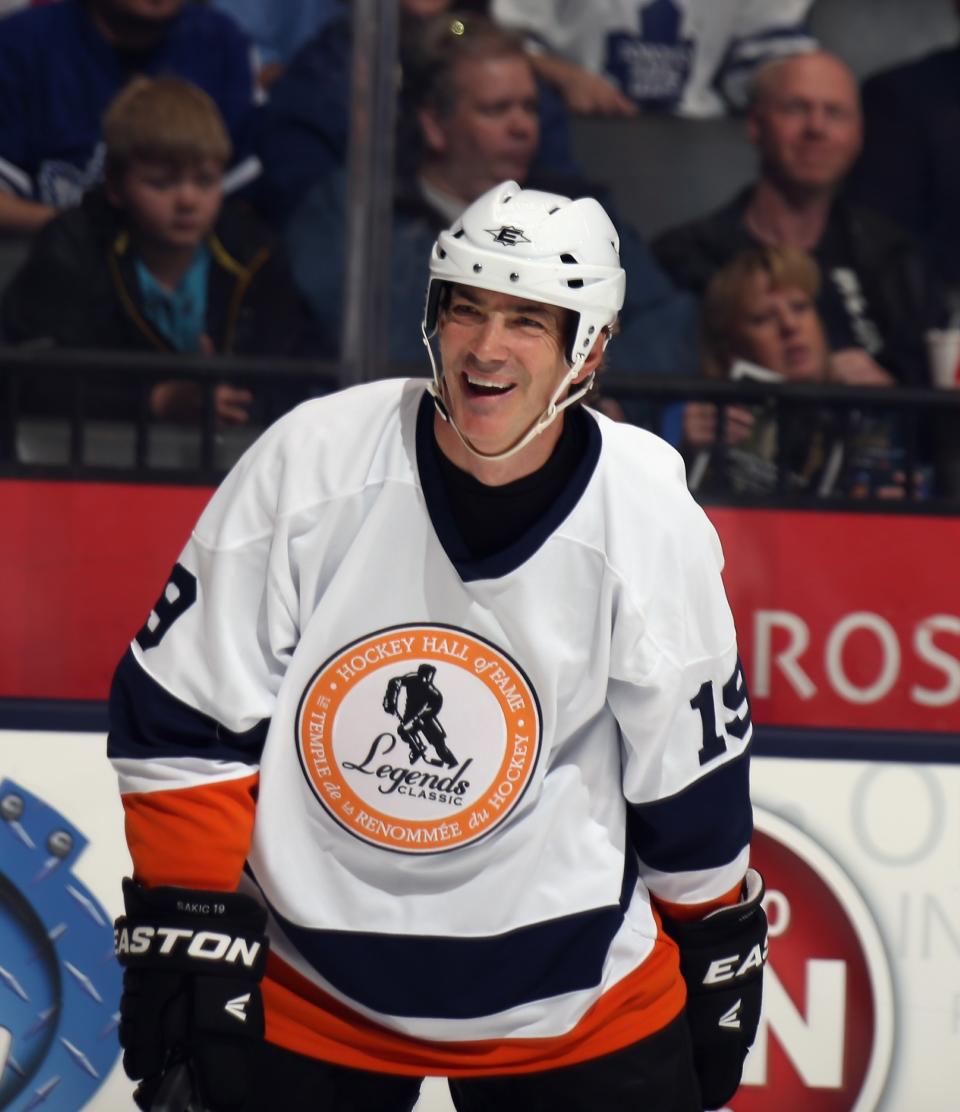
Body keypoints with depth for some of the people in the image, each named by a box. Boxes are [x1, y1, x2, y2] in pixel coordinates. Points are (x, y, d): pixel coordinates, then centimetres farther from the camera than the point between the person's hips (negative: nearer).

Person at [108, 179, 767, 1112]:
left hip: (573, 985, 1)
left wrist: (721, 956, 9)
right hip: (307, 979, 0)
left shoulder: (651, 516, -10)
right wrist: (182, 931, -10)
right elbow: (181, 717, -7)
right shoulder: (311, 460, -13)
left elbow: (692, 770, 3)